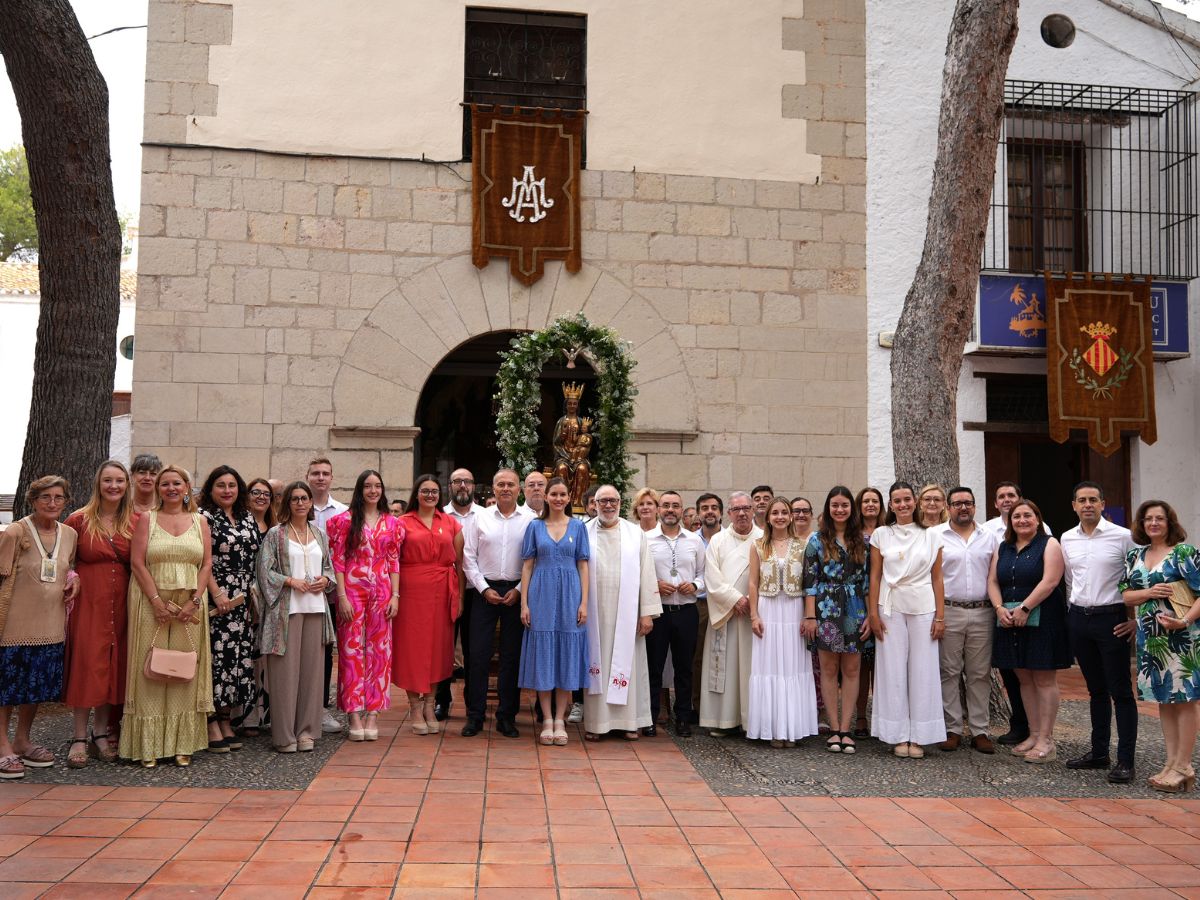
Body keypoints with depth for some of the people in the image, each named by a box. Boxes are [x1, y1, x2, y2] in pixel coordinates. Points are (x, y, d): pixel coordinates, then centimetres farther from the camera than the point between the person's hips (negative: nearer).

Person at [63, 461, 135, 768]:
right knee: (86, 665, -2)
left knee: (115, 667, 7)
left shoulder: (135, 522, 5)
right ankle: (79, 738, 6)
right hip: (88, 601, -2)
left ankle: (102, 732, 19)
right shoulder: (79, 520, -1)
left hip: (121, 603, 3)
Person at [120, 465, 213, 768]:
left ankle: (182, 744, 8)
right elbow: (137, 563, -3)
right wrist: (157, 601, -12)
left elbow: (207, 564, 5)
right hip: (153, 603, -1)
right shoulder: (146, 519, 6)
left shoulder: (200, 521, 11)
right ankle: (150, 745, 5)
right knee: (151, 670, -1)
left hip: (190, 605, 1)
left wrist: (194, 601, -8)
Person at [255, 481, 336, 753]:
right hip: (286, 608, -4)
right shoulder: (276, 534, 2)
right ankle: (284, 734, 4)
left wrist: (324, 580, 0)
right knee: (286, 670, -4)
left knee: (311, 669, 5)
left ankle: (306, 731, 13)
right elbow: (264, 570, -3)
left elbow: (329, 567, 20)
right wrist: (291, 581, -14)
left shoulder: (319, 535, 15)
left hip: (315, 608, 4)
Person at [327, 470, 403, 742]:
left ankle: (373, 714, 9)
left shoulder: (391, 523, 10)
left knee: (379, 651, 3)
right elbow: (337, 560, -2)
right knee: (352, 650, -1)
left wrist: (395, 595, 0)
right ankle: (354, 714, 4)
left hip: (382, 592, 3)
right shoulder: (345, 520, 1)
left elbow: (394, 562, 9)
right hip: (352, 590, -2)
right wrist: (342, 596, -9)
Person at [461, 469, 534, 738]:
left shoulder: (530, 519, 2)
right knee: (478, 654, 0)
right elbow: (469, 557, 3)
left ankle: (507, 716, 14)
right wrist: (484, 589, -5)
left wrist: (519, 590, -7)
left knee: (512, 655, 4)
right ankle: (475, 716, 10)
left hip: (517, 592, 0)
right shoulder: (479, 518, 5)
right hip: (485, 590, 0)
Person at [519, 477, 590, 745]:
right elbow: (527, 565, 4)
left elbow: (583, 565, 4)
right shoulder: (535, 526, 6)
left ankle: (560, 719, 11)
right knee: (542, 654, 1)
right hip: (542, 595, 0)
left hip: (569, 595, 0)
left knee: (566, 654, 3)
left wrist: (584, 603, -4)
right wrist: (524, 603, -3)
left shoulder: (578, 526, 7)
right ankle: (547, 720, 10)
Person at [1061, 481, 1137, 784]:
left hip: (1111, 619, -5)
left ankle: (1125, 760, 4)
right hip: (1079, 619, 5)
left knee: (1120, 691, -1)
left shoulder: (1122, 536, -6)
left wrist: (1135, 618, -7)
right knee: (1096, 690, 14)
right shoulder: (1067, 539, 8)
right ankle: (1099, 752, 23)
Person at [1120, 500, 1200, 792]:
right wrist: (1149, 592, -10)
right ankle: (1172, 762, 20)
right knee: (1163, 698, 11)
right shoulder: (1135, 555, 11)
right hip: (1150, 636, 6)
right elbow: (1124, 595, 9)